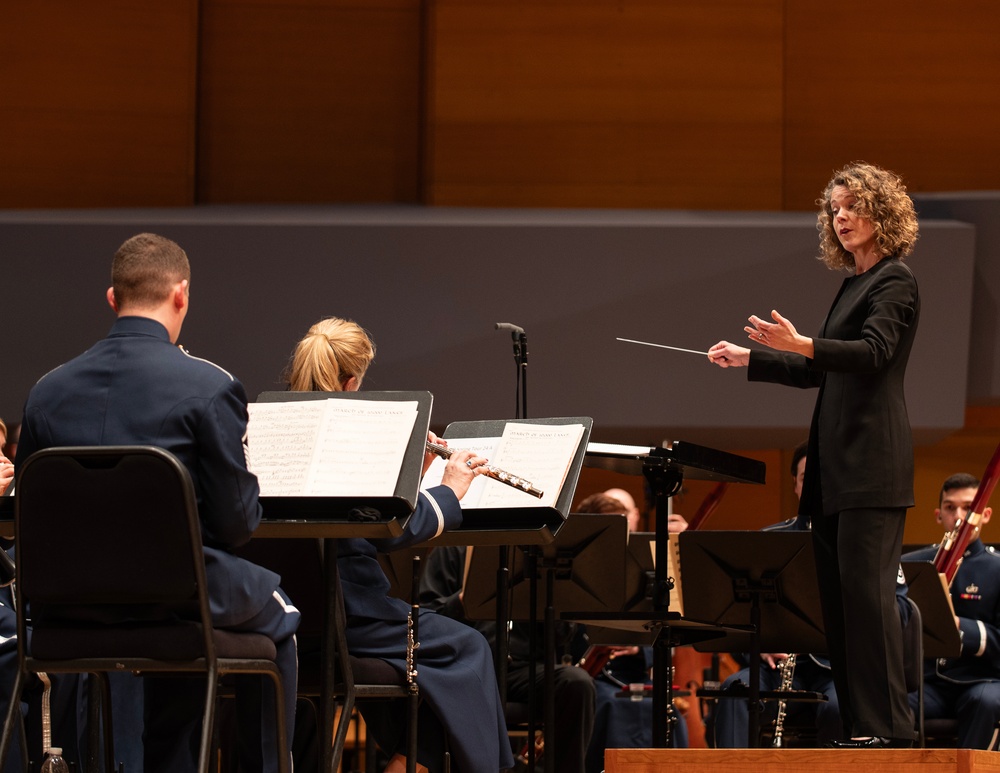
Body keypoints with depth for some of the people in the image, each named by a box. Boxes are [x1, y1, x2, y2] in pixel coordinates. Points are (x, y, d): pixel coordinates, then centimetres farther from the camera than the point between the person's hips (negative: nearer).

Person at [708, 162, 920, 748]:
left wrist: (799, 344, -35)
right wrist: (748, 359, 23)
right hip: (838, 464, 10)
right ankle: (857, 725, 8)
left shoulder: (895, 280, -6)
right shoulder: (855, 284, 21)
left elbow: (874, 351, -22)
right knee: (839, 592, 6)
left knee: (866, 587, -13)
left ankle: (889, 726, -14)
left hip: (872, 459, -10)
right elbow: (818, 372, 27)